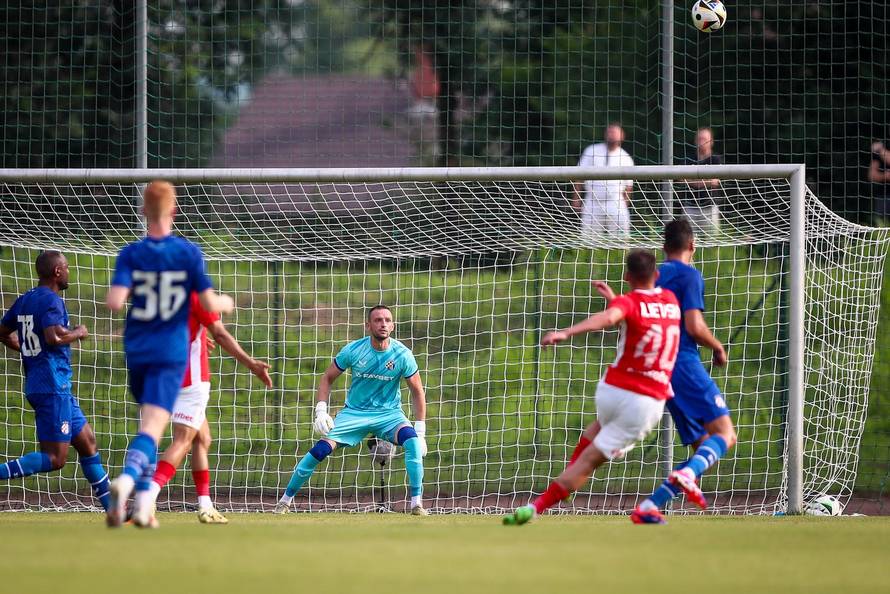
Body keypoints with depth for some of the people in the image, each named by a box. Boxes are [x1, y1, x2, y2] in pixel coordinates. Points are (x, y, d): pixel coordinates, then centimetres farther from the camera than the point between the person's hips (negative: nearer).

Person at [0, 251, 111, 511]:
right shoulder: (51, 301, -13)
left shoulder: (24, 301, 14)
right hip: (53, 387, -10)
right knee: (55, 458, -12)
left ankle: (113, 508, 17)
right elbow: (54, 336, -28)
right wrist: (78, 333, -9)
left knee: (87, 442, 15)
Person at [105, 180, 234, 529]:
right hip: (171, 352, -3)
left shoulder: (131, 254, -2)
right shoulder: (189, 253, -5)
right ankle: (126, 480, -39)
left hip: (137, 352, 3)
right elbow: (209, 304, -5)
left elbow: (115, 301, -13)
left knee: (149, 424, 22)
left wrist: (110, 300, 11)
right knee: (152, 427, -12)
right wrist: (226, 302, 18)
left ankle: (144, 502, 17)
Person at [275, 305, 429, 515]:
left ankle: (416, 503, -22)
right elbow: (328, 378, 1)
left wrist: (420, 431, -7)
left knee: (413, 442, -29)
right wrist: (321, 411, -13)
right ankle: (286, 499, 2)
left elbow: (417, 392, -2)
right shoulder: (353, 350, -12)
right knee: (320, 449, -16)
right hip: (354, 412, 0)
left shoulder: (402, 355, -13)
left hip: (389, 413, 0)